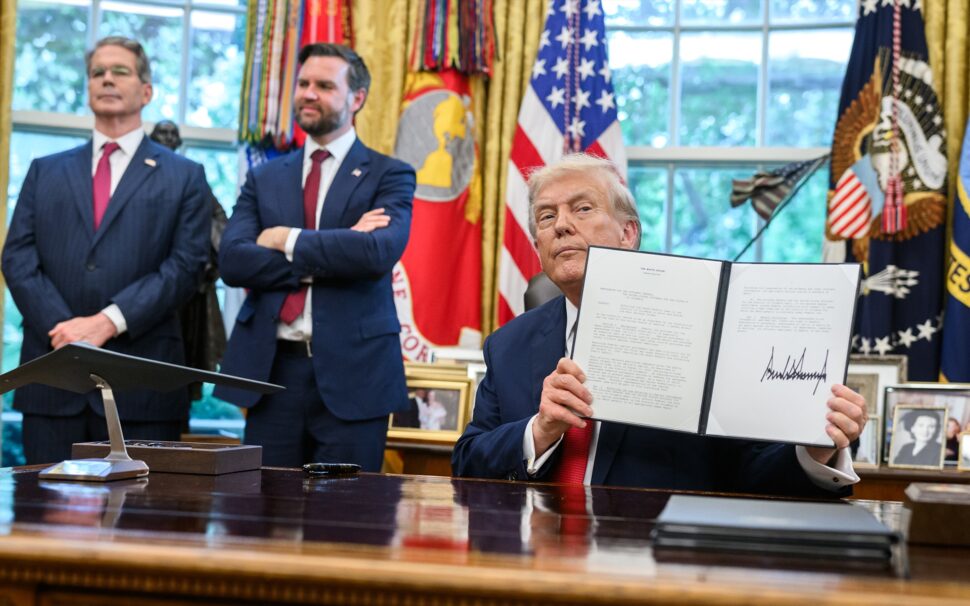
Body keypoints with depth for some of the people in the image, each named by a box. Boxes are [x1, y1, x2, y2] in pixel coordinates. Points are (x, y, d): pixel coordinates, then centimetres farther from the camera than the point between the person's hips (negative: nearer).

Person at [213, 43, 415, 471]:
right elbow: (231, 260, -3)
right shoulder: (264, 178, 13)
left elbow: (378, 252, -17)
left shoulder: (389, 175, 3)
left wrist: (287, 240, -9)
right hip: (272, 370, 3)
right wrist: (326, 257, -12)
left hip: (352, 375, -3)